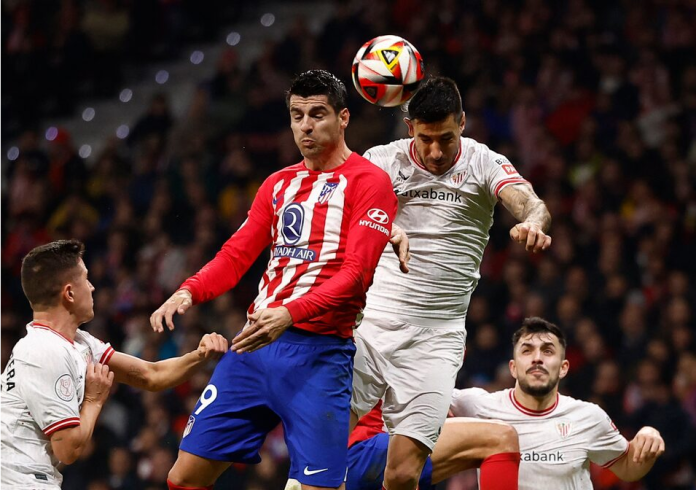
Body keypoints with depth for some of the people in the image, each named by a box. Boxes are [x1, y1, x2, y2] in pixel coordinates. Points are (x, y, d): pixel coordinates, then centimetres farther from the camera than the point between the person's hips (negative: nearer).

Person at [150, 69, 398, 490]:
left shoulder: (368, 182, -3)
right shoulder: (279, 184, 18)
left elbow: (356, 274, -14)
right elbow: (237, 254, 15)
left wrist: (290, 313, -28)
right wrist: (189, 293, -6)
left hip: (319, 352, -6)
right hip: (255, 345, 6)